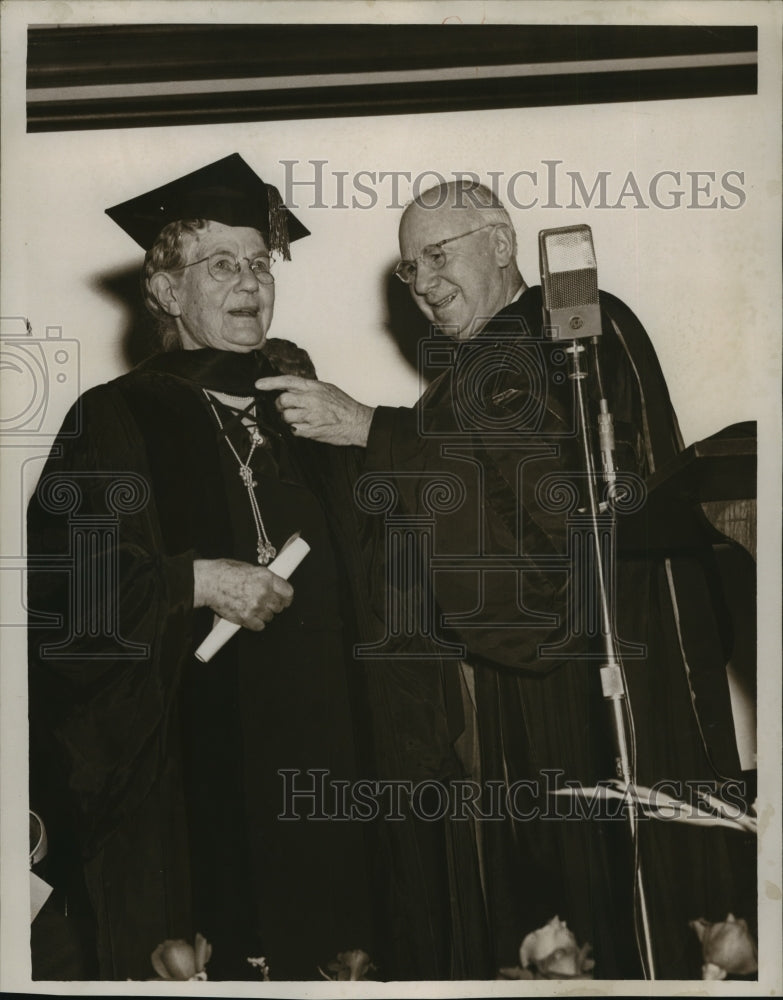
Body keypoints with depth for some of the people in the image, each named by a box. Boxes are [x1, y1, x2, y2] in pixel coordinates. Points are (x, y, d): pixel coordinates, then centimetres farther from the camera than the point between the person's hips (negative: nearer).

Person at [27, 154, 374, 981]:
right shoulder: (118, 418, -2)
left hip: (302, 749, 5)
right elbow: (56, 576, -12)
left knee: (308, 945, 6)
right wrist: (196, 581, -17)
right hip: (181, 754, -5)